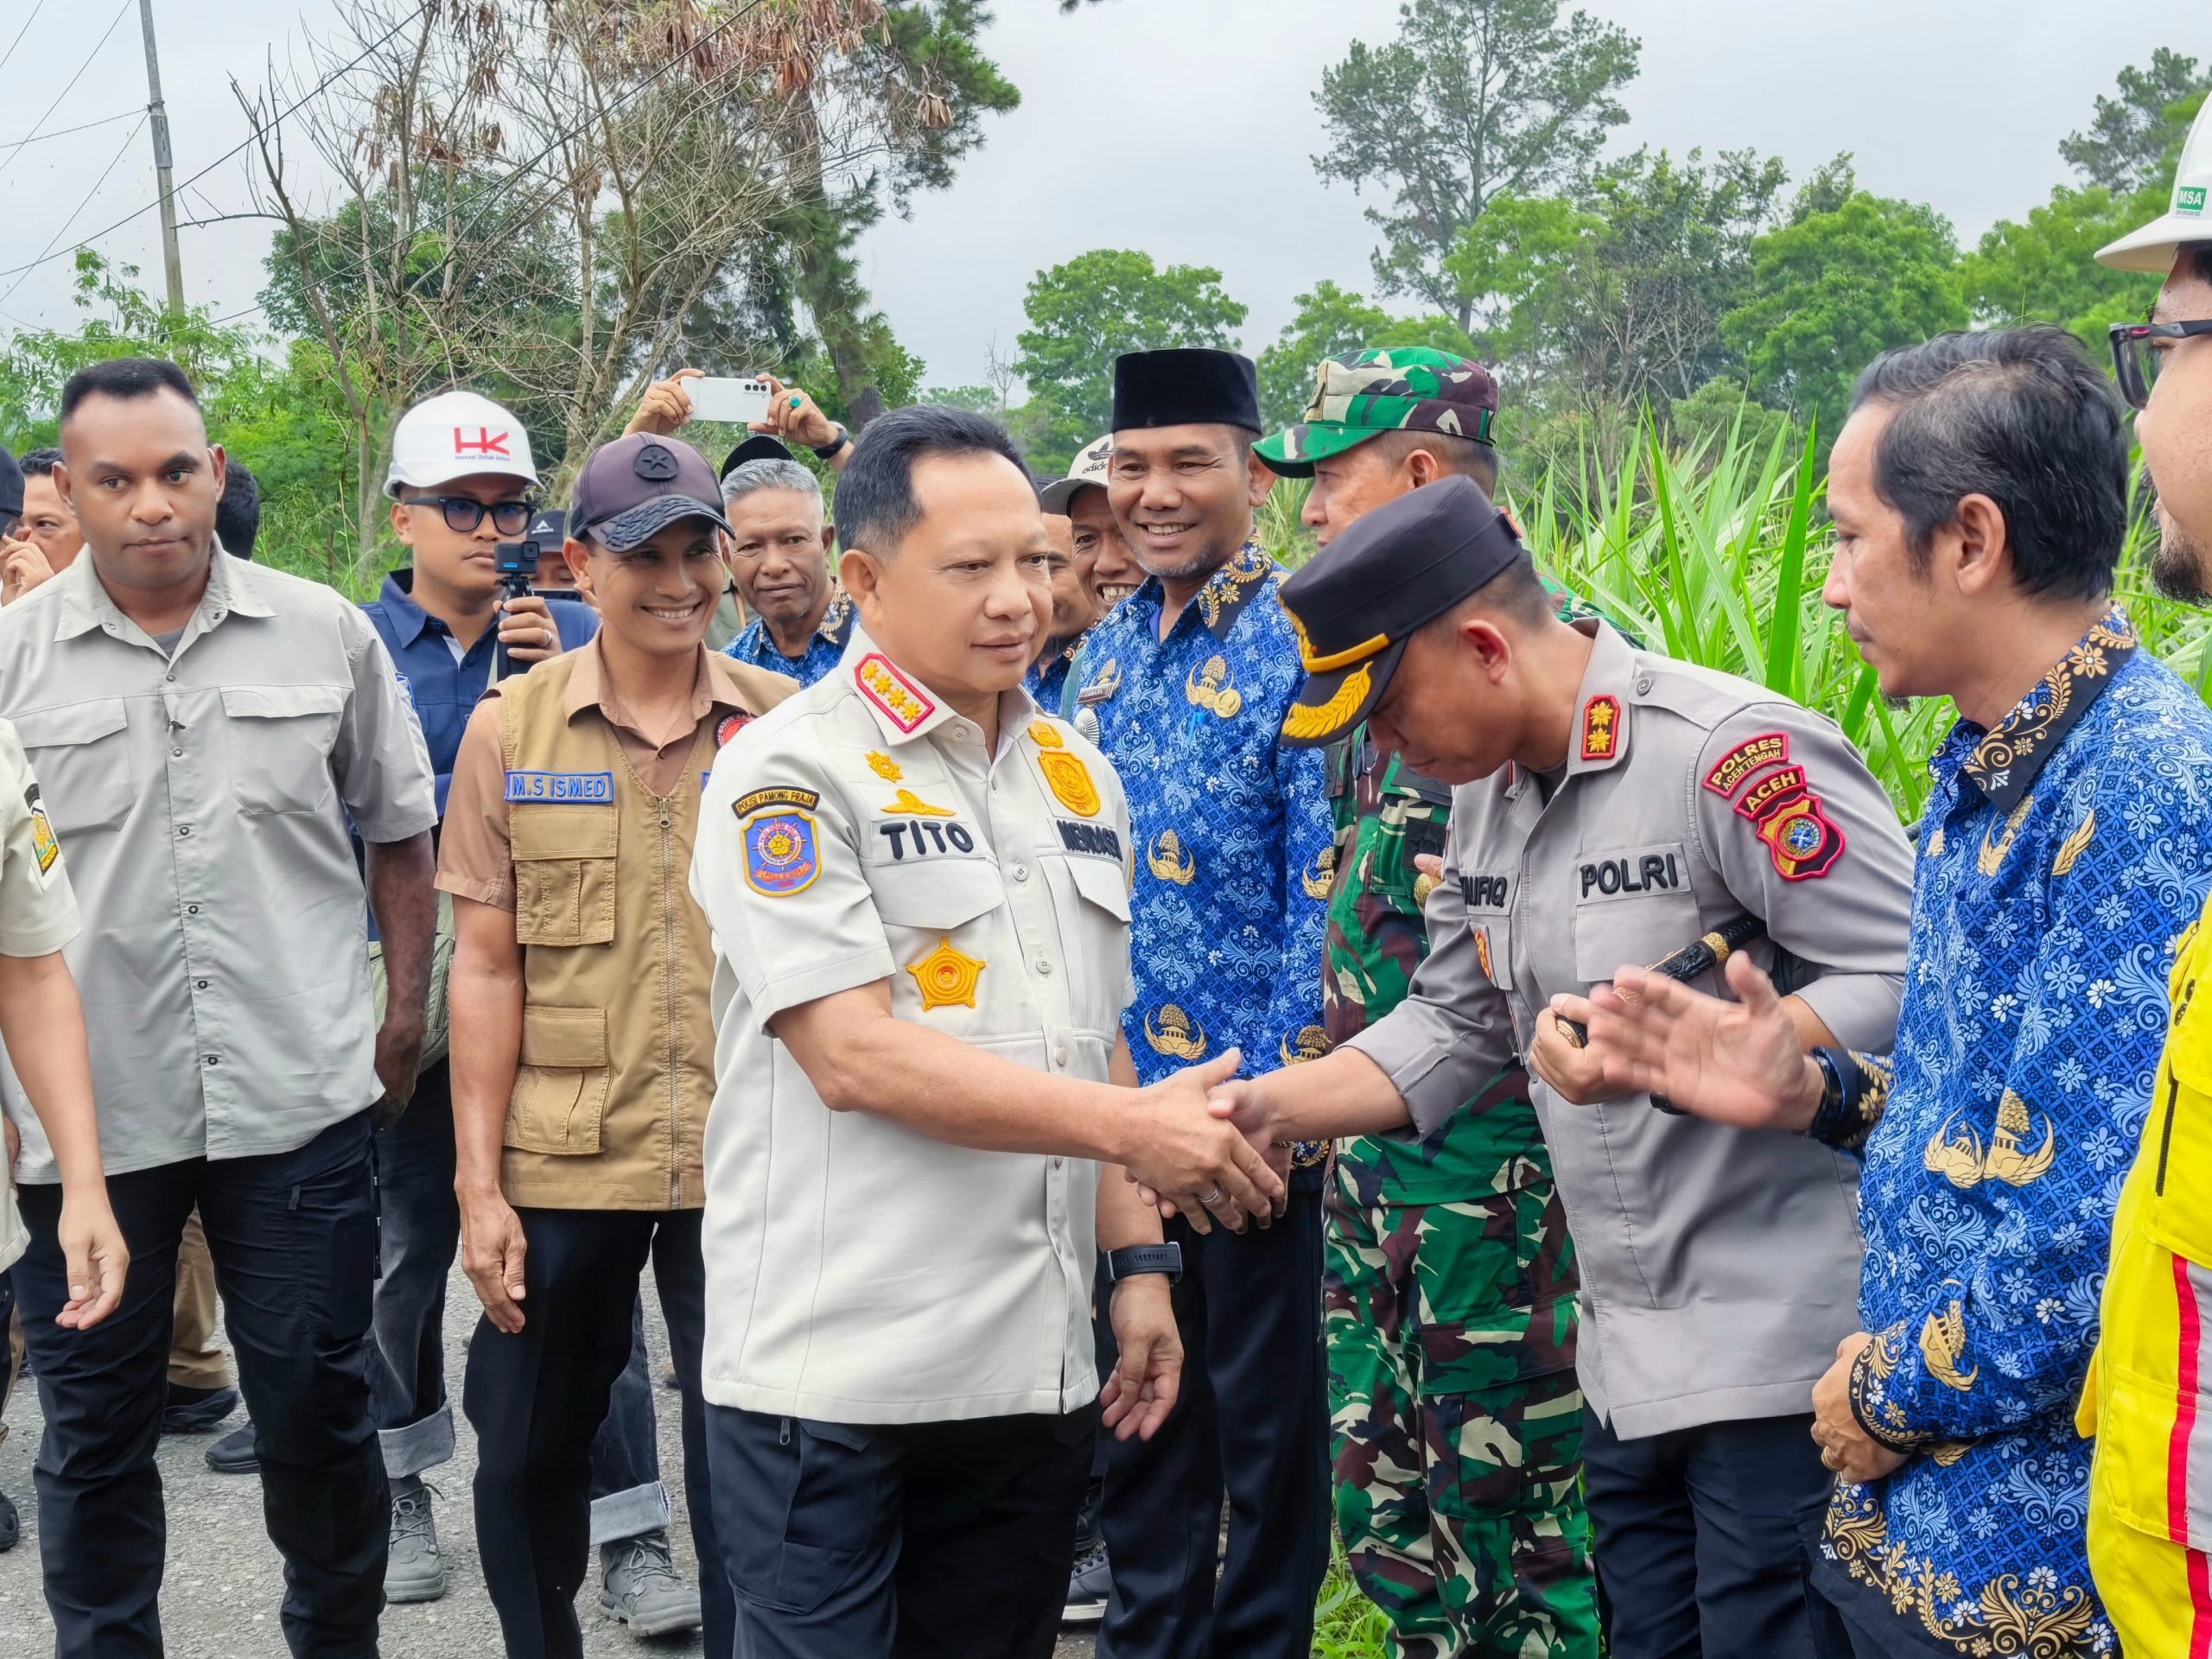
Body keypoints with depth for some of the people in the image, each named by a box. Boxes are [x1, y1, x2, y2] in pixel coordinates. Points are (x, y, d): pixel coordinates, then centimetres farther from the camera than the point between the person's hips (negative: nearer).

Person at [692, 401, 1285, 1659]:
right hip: (835, 1371, -6)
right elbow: (853, 1055, -18)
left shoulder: (1077, 775, 13)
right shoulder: (793, 772, -9)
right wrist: (1128, 1125, -20)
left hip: (1036, 1367, 6)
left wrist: (1135, 1258, 11)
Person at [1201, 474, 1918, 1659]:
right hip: (1627, 1366, 9)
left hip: (1783, 1349, -8)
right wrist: (1256, 1108, 4)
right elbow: (1452, 1027, 16)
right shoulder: (1488, 793, 10)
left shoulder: (1739, 752, -18)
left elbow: (1907, 981, -21)